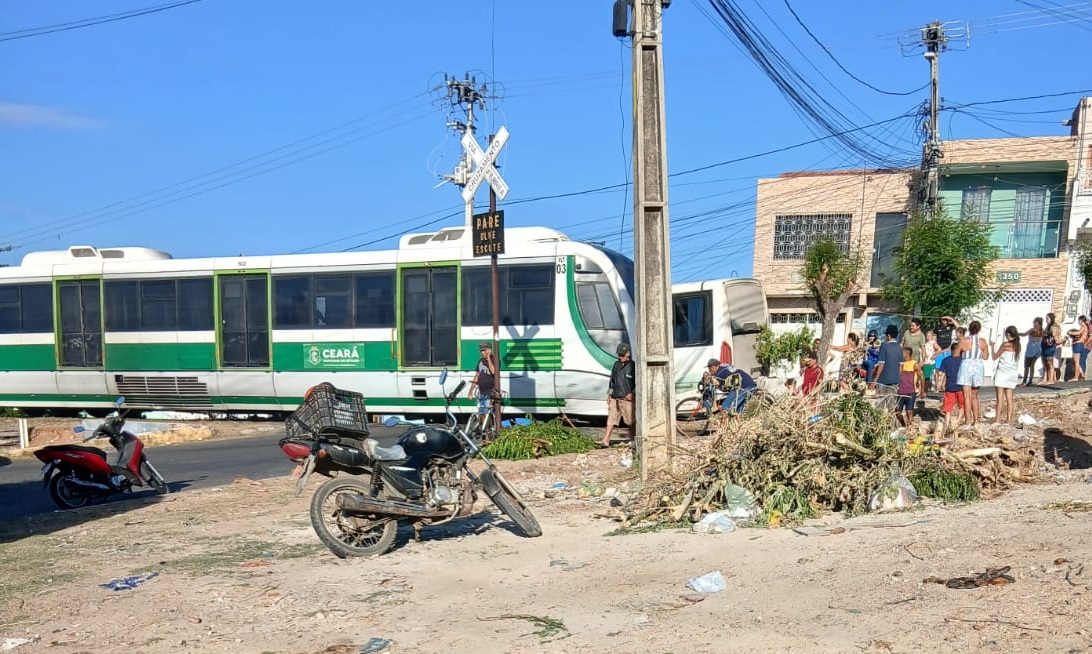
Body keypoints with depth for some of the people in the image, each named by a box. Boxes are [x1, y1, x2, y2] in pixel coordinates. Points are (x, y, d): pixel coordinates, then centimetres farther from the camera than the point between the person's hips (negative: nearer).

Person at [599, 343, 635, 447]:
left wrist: (632, 393, -13)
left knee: (630, 422, 4)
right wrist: (609, 394, 13)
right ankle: (605, 441, -4)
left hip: (627, 399, -5)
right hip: (615, 398, 5)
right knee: (611, 419, -1)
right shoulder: (616, 364, 11)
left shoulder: (633, 366, -6)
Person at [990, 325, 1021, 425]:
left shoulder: (1005, 344, -12)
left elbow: (995, 357, -4)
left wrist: (992, 346, 9)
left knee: (1000, 397, -3)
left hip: (1002, 373, -6)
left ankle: (998, 419, -3)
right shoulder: (1018, 345, 5)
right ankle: (1009, 418, 9)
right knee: (1009, 398, 9)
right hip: (1012, 374, 6)